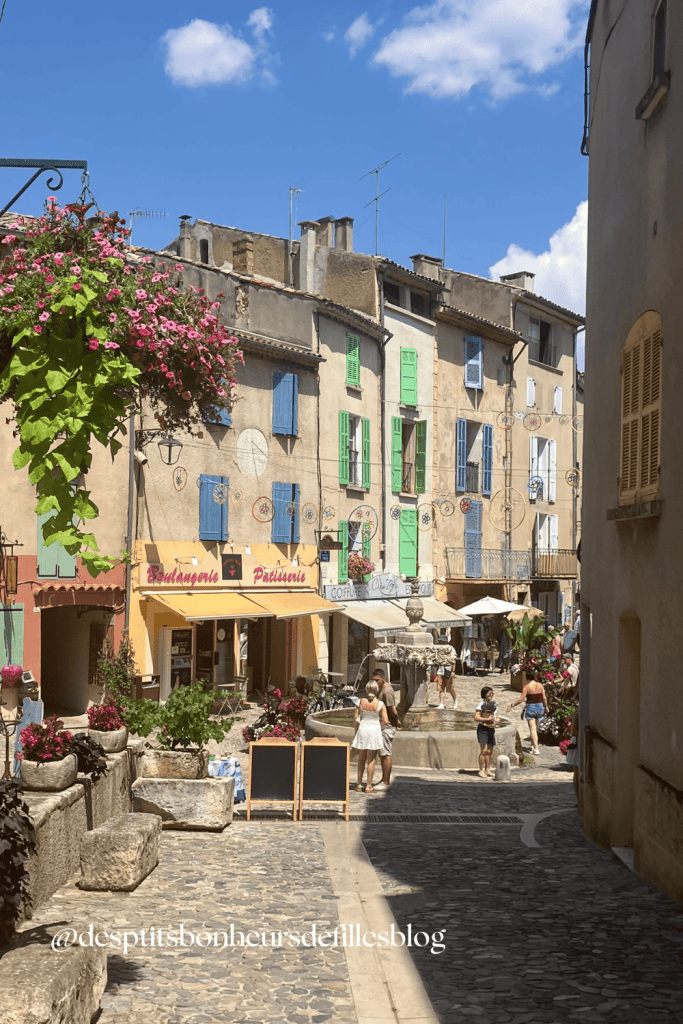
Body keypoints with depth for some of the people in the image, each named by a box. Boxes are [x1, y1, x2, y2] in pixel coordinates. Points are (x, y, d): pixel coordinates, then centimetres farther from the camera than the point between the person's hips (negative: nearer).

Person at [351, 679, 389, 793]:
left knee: (361, 759, 14)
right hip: (374, 730, -2)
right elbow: (386, 721, -9)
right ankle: (369, 786, 5)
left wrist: (357, 731, 14)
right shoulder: (380, 704, -9)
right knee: (371, 760, 5)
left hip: (362, 729, 2)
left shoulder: (361, 701, -4)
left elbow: (355, 718, 0)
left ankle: (359, 785, 15)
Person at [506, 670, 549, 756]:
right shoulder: (540, 685, 0)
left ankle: (536, 749, -8)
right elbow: (544, 698, 4)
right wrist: (546, 708, 19)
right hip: (539, 706, 5)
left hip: (530, 707, -5)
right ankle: (533, 745, 29)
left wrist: (512, 705, -5)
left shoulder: (527, 687, -13)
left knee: (532, 729, -3)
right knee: (534, 727, 21)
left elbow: (521, 699, -14)